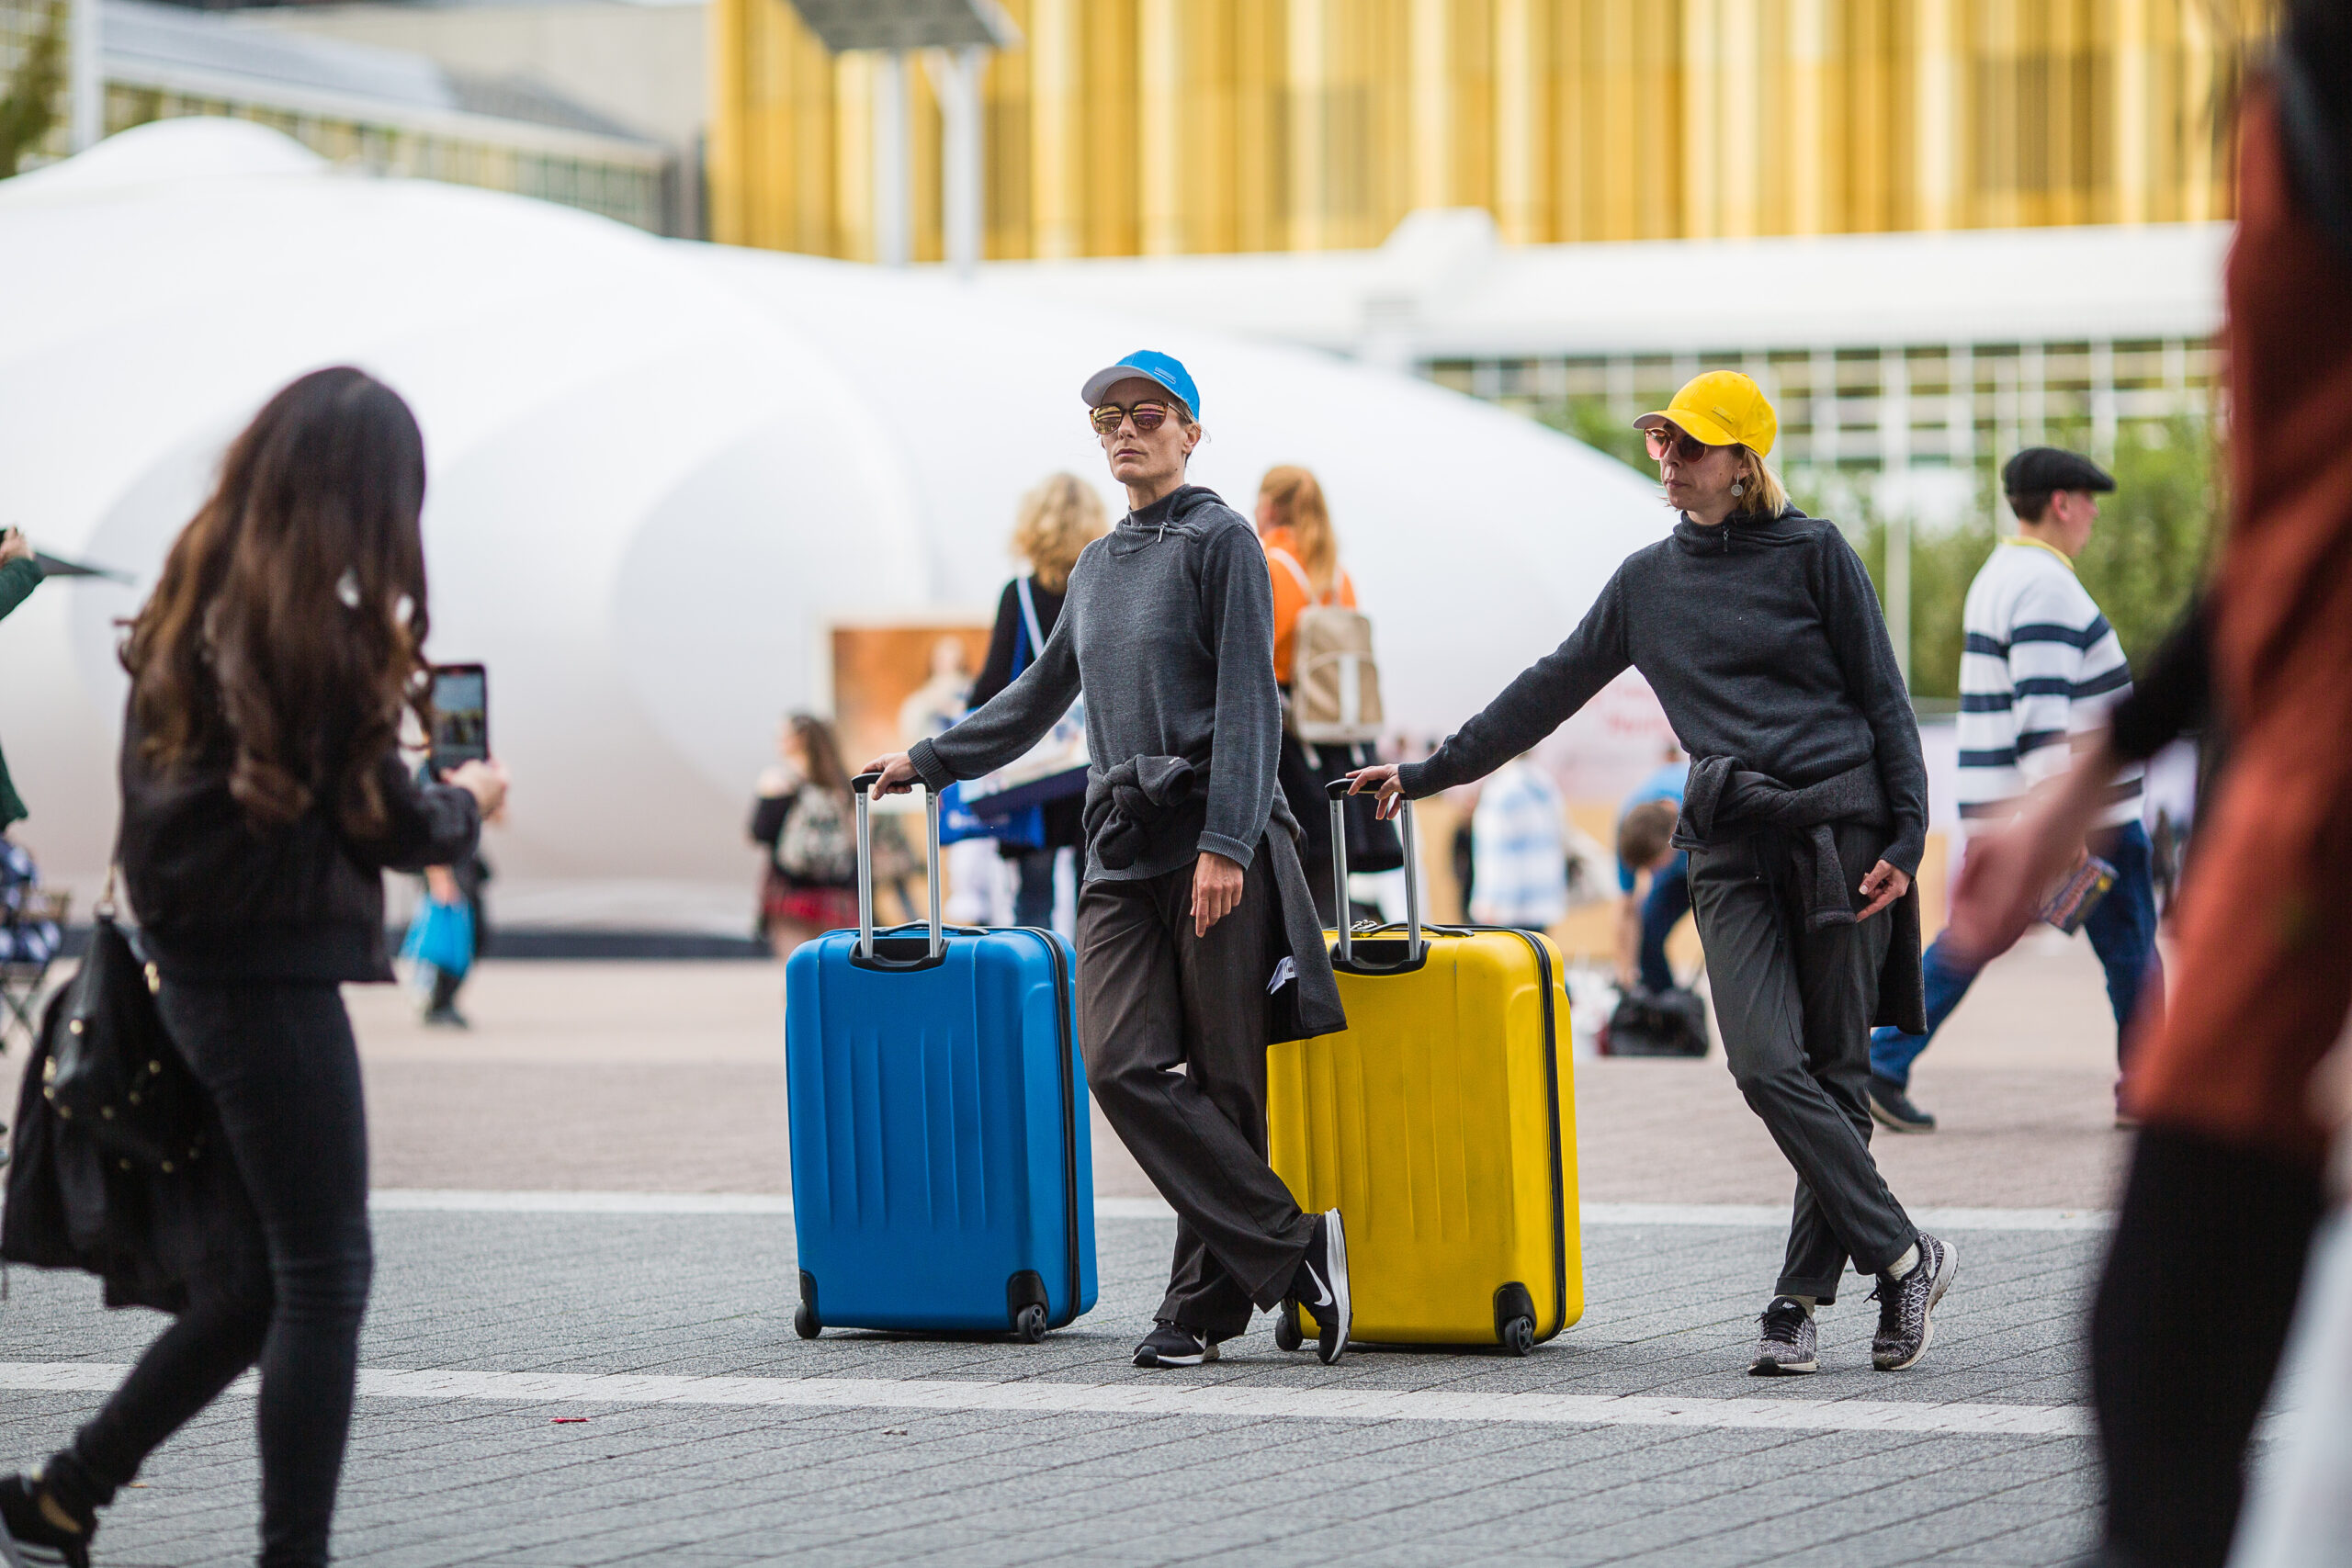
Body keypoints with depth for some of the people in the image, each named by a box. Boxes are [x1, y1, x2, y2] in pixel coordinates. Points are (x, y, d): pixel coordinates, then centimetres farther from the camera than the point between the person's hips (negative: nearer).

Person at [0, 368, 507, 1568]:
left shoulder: (194, 603, 8)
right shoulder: (319, 632, -15)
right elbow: (386, 824, -6)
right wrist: (468, 803, 14)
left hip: (194, 961, 8)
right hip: (274, 972, -8)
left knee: (267, 1273, 16)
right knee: (324, 1281, -1)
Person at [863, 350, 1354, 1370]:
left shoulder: (1220, 541, 1)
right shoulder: (1095, 567, 21)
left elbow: (1248, 703, -8)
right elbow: (1040, 695, 35)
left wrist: (1225, 844, -17)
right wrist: (929, 762, 37)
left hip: (1217, 843, -6)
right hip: (1122, 845, 6)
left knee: (1219, 1078, -5)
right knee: (1124, 1066, -11)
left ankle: (1205, 1301, 1)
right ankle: (1293, 1249, -6)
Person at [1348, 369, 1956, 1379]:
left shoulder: (1814, 555, 4)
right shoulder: (1648, 580, 17)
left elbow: (1883, 696, 4)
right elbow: (1551, 691, 21)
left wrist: (1906, 836, -5)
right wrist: (1430, 773, 19)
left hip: (1840, 829, -3)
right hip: (1730, 845, 3)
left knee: (1834, 1073, -3)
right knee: (1767, 1066, -13)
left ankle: (1802, 1297, 3)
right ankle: (1904, 1258, -6)